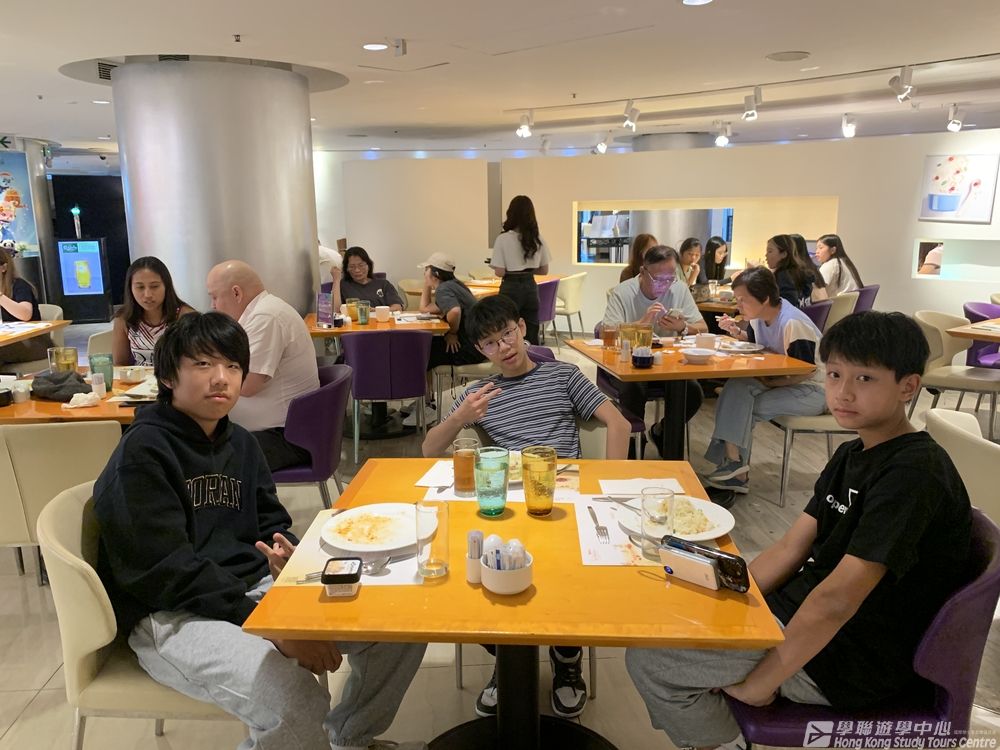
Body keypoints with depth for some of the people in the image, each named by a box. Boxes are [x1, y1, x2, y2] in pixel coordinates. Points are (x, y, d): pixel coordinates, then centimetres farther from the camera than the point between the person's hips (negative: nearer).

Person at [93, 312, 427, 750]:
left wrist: (287, 557, -11)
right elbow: (167, 571, -20)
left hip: (255, 589, 7)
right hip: (172, 616, -7)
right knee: (295, 704, -33)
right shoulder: (143, 452, -13)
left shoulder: (239, 443, 9)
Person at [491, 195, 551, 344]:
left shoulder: (503, 239, -11)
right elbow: (544, 270, 7)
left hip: (511, 288, -4)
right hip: (531, 287, 4)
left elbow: (500, 272, -13)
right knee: (532, 335, 10)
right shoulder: (538, 239, 1)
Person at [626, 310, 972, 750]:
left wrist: (759, 683, -20)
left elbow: (837, 600, -28)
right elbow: (791, 548, 6)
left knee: (647, 659, -10)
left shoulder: (915, 475, -23)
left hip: (851, 662, -9)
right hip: (804, 614, 9)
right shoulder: (852, 454, 6)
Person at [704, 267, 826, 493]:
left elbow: (807, 371, -23)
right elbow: (753, 341, 22)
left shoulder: (792, 324, -25)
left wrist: (770, 383, -22)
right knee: (736, 388, -16)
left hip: (813, 391, -8)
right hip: (779, 381, 8)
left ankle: (734, 465, -4)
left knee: (743, 408, -22)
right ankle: (734, 466, -17)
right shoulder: (760, 317, 1)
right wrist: (736, 332, 1)